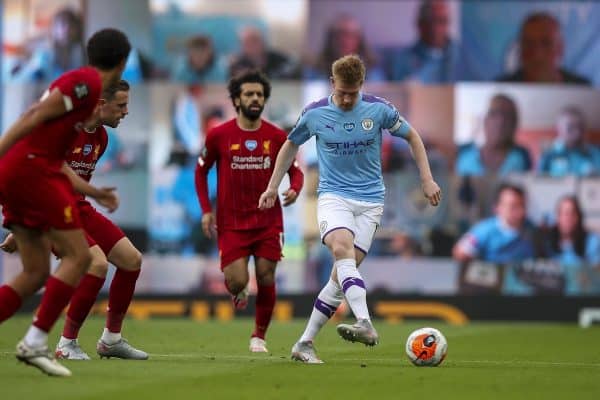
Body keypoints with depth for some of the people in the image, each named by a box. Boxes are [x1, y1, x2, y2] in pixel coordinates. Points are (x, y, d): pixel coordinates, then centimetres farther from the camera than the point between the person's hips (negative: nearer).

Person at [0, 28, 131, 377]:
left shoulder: (80, 82, 23)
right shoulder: (87, 82, -6)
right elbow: (34, 117, -17)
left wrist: (95, 193, 29)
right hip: (31, 169, -9)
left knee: (36, 273, 9)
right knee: (78, 255, -5)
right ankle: (35, 342, -11)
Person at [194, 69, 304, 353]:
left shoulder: (276, 137, 0)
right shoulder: (218, 136, -3)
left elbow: (295, 170, 10)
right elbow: (201, 170, 10)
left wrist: (294, 189, -13)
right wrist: (206, 210, 1)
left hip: (268, 221, 1)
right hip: (232, 222, -1)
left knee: (266, 279, -1)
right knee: (237, 281, -12)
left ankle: (259, 337, 18)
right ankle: (238, 292, 28)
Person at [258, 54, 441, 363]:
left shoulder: (379, 109, -5)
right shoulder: (314, 114, -2)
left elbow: (411, 136, 11)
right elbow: (291, 145, 16)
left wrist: (427, 180, 6)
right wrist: (273, 187, 19)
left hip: (370, 201, 1)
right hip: (333, 196, -1)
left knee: (343, 272, -7)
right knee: (342, 248, -30)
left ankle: (305, 343, 2)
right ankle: (365, 325, -45)